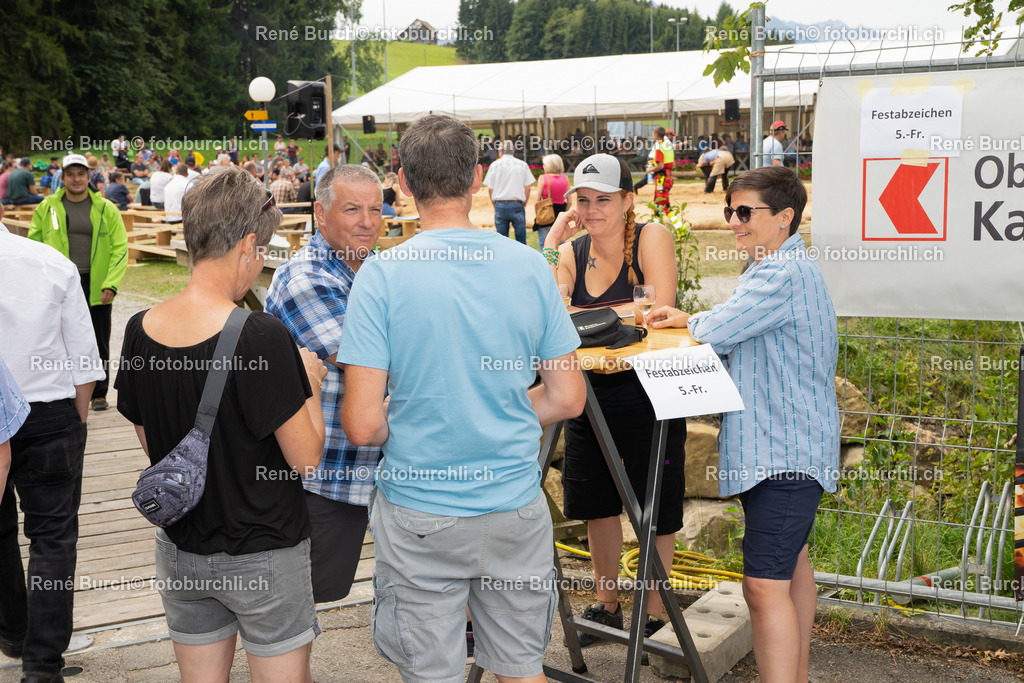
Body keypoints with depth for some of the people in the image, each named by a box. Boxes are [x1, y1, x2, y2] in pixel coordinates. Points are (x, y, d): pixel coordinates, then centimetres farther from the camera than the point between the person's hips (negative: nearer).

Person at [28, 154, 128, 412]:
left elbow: (120, 248, -1)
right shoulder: (47, 207, 4)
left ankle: (99, 393, 19)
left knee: (99, 342, 7)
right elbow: (35, 245, 7)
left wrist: (111, 283, -11)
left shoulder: (106, 209, 2)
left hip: (97, 286, 0)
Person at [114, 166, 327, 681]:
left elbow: (149, 441, 7)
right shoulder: (261, 337, -24)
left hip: (180, 553, 5)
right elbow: (305, 456, -19)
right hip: (262, 557, -5)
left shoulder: (141, 330, -5)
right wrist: (309, 382, -2)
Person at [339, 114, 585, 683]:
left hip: (420, 517, -2)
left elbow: (362, 426, -16)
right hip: (516, 507, 3)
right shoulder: (529, 266, -5)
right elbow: (567, 399, 1)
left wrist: (405, 428, 5)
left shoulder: (382, 275, -14)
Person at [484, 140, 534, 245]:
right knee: (521, 239, 2)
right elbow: (527, 188, 3)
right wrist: (524, 204, 12)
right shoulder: (522, 165, 5)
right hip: (517, 205, 0)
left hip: (500, 205, 0)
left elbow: (490, 189, 3)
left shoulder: (495, 165, 4)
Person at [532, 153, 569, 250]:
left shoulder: (543, 178, -7)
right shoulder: (565, 178, 3)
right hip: (560, 214, 4)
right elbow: (569, 202, 4)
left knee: (544, 245, 4)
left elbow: (537, 201, -8)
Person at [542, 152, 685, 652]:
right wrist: (552, 243, -12)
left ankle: (654, 611, 26)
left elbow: (658, 310, -22)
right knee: (596, 503, 17)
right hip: (591, 392, 5)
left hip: (647, 393, -5)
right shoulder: (572, 251, 3)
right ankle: (607, 605, 37)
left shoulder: (651, 237, -10)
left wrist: (586, 314, -21)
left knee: (653, 509, 7)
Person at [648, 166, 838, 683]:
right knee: (790, 563, 21)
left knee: (765, 585, -17)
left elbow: (716, 331, -22)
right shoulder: (789, 269, 18)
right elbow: (738, 335, 20)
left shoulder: (783, 274, -18)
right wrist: (689, 321, 5)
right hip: (788, 445, 12)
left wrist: (691, 322, 0)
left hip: (782, 452, -12)